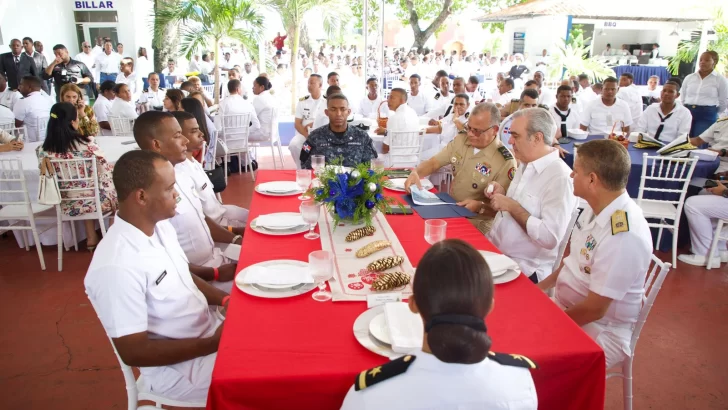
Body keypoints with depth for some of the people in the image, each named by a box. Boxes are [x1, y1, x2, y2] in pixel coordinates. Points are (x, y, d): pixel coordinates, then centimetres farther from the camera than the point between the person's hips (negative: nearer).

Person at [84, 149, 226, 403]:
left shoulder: (160, 226, -3)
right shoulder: (117, 266, -29)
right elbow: (134, 352, -23)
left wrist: (225, 300, -3)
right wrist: (213, 344, -21)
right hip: (178, 367, -8)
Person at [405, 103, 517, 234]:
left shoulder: (505, 162, -18)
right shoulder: (461, 140, 1)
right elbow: (433, 162, 4)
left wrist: (480, 207, -33)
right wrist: (415, 173, -16)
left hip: (476, 223, -6)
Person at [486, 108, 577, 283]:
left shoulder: (560, 177, -18)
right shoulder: (525, 164, 9)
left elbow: (550, 237, -25)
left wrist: (512, 206, -20)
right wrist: (503, 195, 1)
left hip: (523, 269, -7)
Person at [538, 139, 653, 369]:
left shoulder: (624, 236, -29)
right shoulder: (596, 208, -2)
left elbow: (593, 309, -25)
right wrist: (540, 288, 5)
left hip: (598, 333, -8)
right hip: (566, 308, 8)